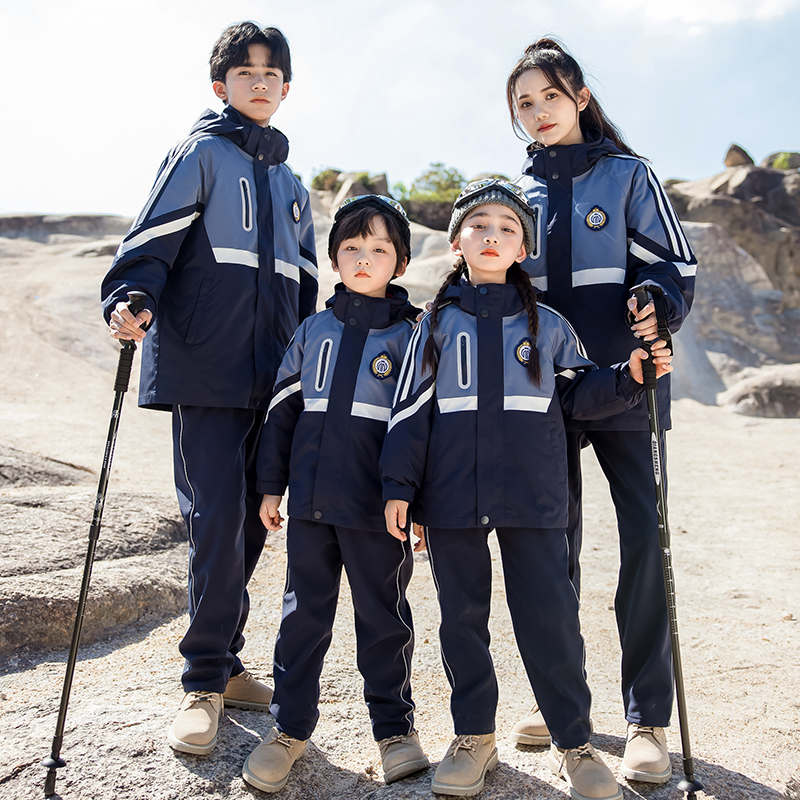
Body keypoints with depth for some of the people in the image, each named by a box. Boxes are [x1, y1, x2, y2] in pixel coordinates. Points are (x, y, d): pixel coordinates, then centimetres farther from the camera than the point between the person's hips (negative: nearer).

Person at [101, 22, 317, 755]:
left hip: (273, 377, 6)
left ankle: (224, 663, 22)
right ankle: (205, 682, 5)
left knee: (253, 519, 7)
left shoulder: (291, 185, 23)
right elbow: (153, 240, -7)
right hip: (205, 369, -6)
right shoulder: (200, 155, 5)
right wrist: (130, 298, -26)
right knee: (217, 516, -10)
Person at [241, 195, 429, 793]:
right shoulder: (314, 331, 9)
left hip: (377, 508, -3)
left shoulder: (411, 336, 0)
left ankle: (395, 727, 28)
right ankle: (290, 726, 28)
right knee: (304, 613, 12)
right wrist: (271, 485, 11)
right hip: (310, 500, 3)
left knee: (383, 616, 10)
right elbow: (282, 411, 12)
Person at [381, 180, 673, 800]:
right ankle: (474, 735, 28)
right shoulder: (437, 325, 8)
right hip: (452, 496, 1)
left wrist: (629, 377, -6)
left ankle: (573, 742, 20)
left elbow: (579, 396, 11)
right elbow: (411, 410, 5)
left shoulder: (547, 325, 8)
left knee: (549, 616, 2)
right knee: (462, 615, 10)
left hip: (534, 496, 0)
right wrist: (399, 485, 0)